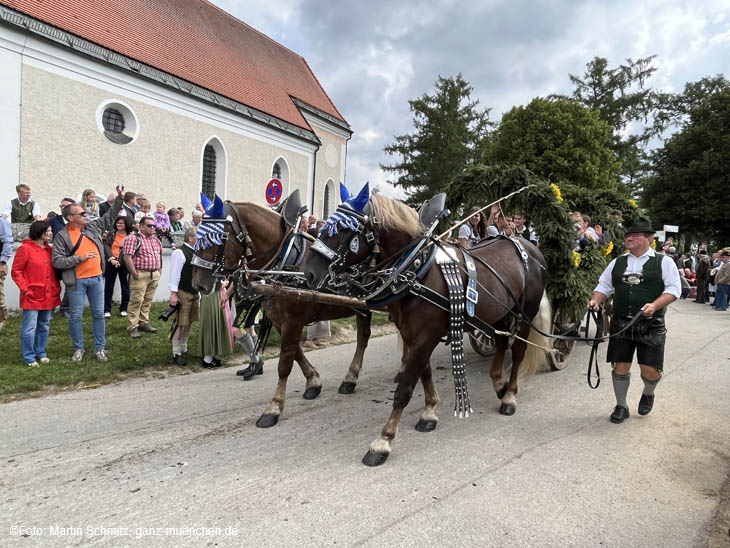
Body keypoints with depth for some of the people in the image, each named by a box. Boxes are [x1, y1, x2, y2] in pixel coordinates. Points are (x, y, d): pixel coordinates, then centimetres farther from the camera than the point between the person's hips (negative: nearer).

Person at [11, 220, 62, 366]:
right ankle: (29, 357, 8)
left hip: (49, 295, 7)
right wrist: (25, 289, -13)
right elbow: (16, 272, -8)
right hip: (32, 296, -7)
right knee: (30, 327, -2)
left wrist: (57, 287, 7)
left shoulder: (49, 249, 11)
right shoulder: (25, 248, -8)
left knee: (44, 326, 13)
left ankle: (41, 353, 25)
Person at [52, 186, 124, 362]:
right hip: (77, 281, -4)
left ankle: (100, 348, 18)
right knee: (75, 316, 5)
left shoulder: (93, 227, 6)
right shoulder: (62, 236, -7)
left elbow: (110, 215, 16)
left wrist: (119, 198, 7)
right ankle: (78, 349, 21)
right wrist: (81, 258, -18)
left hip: (96, 278, 4)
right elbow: (57, 261, -11)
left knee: (99, 314, 8)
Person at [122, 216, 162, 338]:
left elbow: (160, 256, 24)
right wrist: (134, 274, -17)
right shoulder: (133, 238, -8)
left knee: (147, 301, 13)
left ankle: (144, 323, 23)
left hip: (154, 275, 7)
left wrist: (159, 271, 14)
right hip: (140, 275, -7)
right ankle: (132, 327, -1)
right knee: (136, 301, -6)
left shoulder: (156, 240, 16)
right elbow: (127, 257, -15)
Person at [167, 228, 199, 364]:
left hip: (194, 292, 8)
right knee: (180, 324, -3)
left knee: (189, 322, 15)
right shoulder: (180, 252, -12)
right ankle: (176, 353, 6)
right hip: (182, 293, -8)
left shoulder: (196, 252, 12)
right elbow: (174, 274, -16)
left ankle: (183, 349, 28)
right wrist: (173, 294, -19)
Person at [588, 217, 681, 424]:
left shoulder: (664, 262, 0)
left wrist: (654, 306, -22)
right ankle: (621, 406, 23)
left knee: (651, 370, -3)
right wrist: (595, 300, -6)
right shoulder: (617, 263, 10)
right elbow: (603, 286, 14)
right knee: (620, 366, 5)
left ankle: (648, 393, 32)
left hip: (651, 326, -3)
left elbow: (673, 289, -6)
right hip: (621, 323, 3)